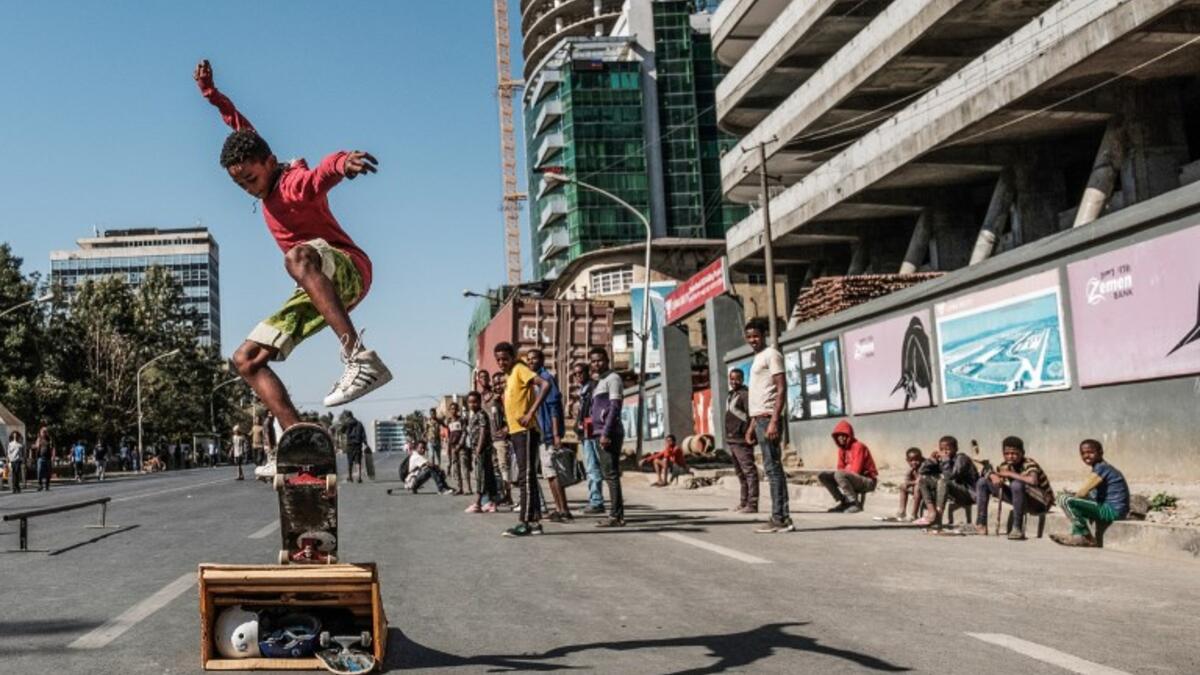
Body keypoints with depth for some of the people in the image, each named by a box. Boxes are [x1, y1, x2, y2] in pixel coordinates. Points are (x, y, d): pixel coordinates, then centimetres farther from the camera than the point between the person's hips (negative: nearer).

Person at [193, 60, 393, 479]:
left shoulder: (296, 183, -15)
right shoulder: (266, 188, 9)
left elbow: (322, 173, -42)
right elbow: (241, 128, 26)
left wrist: (343, 163, -63)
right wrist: (211, 94, 27)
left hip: (349, 271, -9)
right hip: (316, 291, 10)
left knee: (298, 255, -44)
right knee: (246, 360, 5)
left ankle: (360, 357, -56)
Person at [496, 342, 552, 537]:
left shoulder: (520, 370, -8)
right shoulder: (508, 376, 18)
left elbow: (545, 385, -21)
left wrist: (531, 413, -25)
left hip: (525, 431, -9)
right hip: (515, 431, 9)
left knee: (526, 477, -9)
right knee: (526, 477, 9)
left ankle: (524, 523, -10)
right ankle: (535, 521, 12)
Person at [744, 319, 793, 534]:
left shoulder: (771, 355, -6)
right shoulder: (757, 359, 22)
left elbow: (781, 389, -14)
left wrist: (774, 421, -23)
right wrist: (752, 425, 21)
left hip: (768, 418, -10)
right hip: (760, 418, 10)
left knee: (772, 467, -10)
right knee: (772, 468, 8)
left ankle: (779, 519, -9)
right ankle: (782, 518, 10)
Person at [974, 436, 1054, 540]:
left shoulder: (1029, 464, -23)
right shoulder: (1006, 465, -5)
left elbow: (1033, 480, -43)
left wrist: (1010, 474, -31)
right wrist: (993, 476, -19)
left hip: (1041, 502, -7)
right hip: (1021, 500, 7)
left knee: (1017, 484, -39)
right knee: (982, 482, 3)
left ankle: (1017, 529, -28)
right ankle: (981, 524, 0)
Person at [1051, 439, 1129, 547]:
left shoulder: (1101, 468, -13)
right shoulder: (1101, 467, 17)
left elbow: (1082, 493, -16)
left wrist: (1071, 497, 2)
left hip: (1113, 510, -11)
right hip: (1113, 510, 11)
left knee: (1065, 500, -18)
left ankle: (1088, 538, -9)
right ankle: (1077, 535, 13)